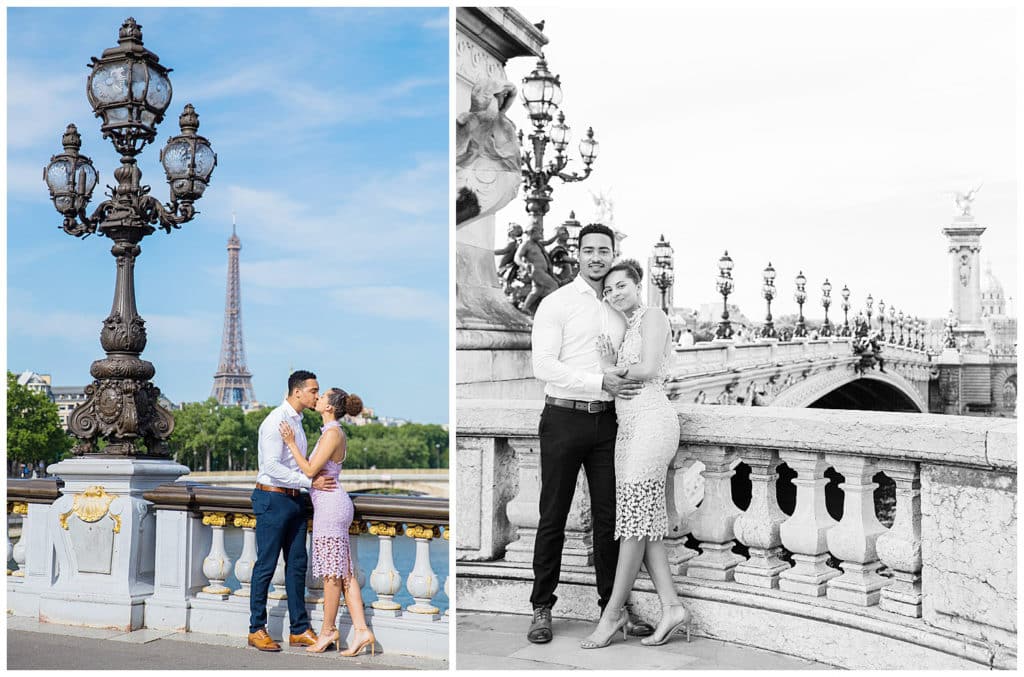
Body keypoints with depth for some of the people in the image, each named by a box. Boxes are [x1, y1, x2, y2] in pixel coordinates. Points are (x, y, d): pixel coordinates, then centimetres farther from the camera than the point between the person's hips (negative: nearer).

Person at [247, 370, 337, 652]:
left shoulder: (297, 421, 14)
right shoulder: (276, 421, -14)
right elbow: (272, 467, -22)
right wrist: (310, 482, -22)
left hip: (294, 499, 9)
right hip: (273, 499, -9)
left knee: (297, 564, 8)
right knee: (266, 565, -1)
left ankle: (299, 630, 13)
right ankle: (256, 630, 8)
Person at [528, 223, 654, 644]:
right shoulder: (556, 304, -3)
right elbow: (544, 366, -13)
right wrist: (600, 382, -20)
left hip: (606, 420, 4)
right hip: (564, 418, -4)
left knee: (609, 516, 6)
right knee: (553, 518, 3)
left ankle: (613, 606, 15)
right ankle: (542, 608, 12)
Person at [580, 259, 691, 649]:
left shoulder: (652, 317, -1)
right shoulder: (625, 329, 24)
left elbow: (648, 369, -13)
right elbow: (621, 378, 15)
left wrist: (612, 370, -1)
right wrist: (609, 364, -4)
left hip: (650, 420, -9)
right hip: (628, 424, 9)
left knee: (634, 520, -7)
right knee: (644, 522, 4)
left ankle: (612, 613, -4)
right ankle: (671, 606, 5)